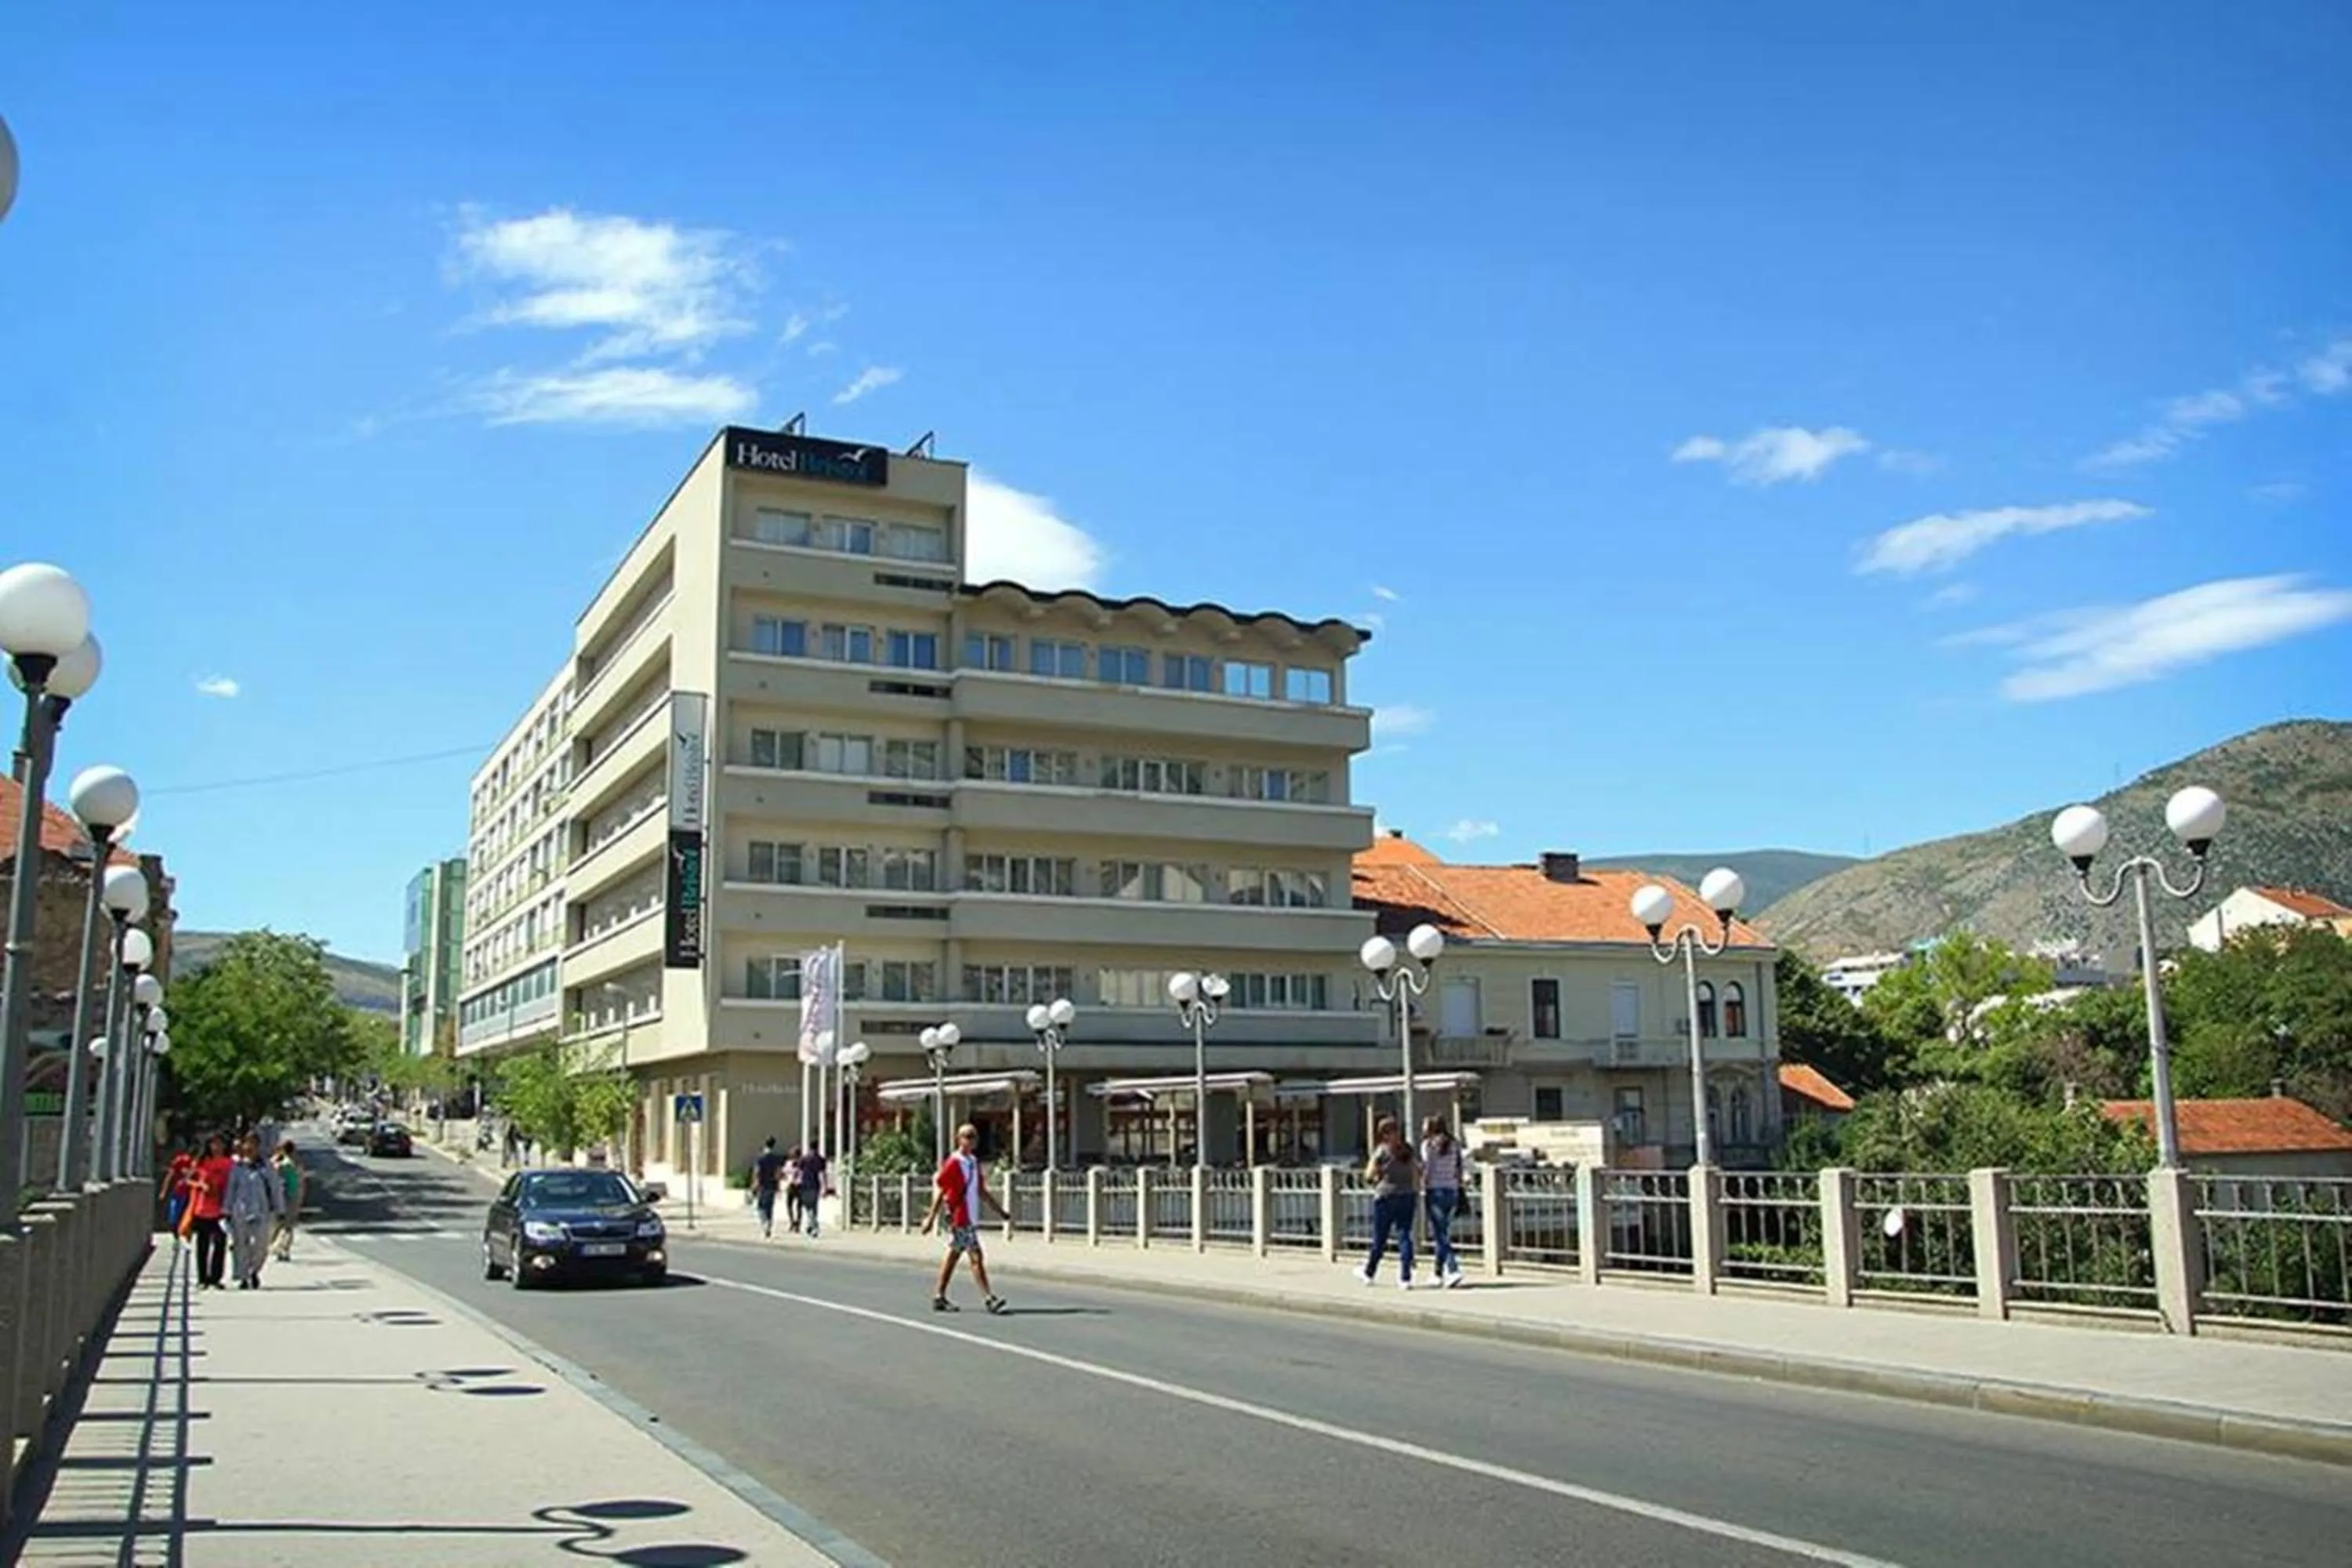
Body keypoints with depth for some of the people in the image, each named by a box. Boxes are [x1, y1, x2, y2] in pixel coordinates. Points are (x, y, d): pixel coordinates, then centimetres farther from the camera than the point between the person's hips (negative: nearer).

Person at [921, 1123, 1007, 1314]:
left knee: (953, 1255, 13)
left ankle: (939, 1298, 21)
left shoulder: (974, 1162, 13)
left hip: (971, 1218, 8)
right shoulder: (953, 1163, -11)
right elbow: (939, 1191, -12)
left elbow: (982, 1191, 21)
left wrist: (999, 1210, 20)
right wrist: (931, 1218, -14)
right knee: (976, 1256, -10)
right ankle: (989, 1298, -9)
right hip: (959, 1218, -8)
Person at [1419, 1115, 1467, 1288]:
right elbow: (1459, 1171, 8)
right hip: (1452, 1191, 6)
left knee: (1440, 1235, -4)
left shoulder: (1428, 1144, -4)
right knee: (1443, 1233, 16)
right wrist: (1460, 1192, 12)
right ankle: (1439, 1273, 22)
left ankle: (1453, 1270, -19)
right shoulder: (1454, 1145, 10)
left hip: (1435, 1191, -5)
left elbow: (1427, 1170, -9)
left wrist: (1424, 1190, -3)